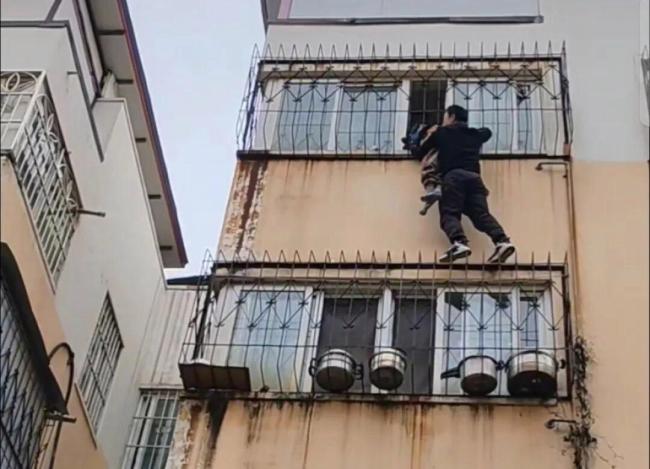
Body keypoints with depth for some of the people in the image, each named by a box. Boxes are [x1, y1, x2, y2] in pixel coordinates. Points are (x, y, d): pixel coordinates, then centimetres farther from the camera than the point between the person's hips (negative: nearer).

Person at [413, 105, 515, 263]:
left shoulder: (442, 132, 19)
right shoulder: (474, 134, 29)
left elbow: (418, 153, 26)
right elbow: (487, 132, 56)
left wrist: (429, 137, 45)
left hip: (453, 176, -4)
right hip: (474, 176, 4)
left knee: (449, 214, -13)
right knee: (481, 214, -7)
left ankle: (459, 243, -42)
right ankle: (502, 241, -32)